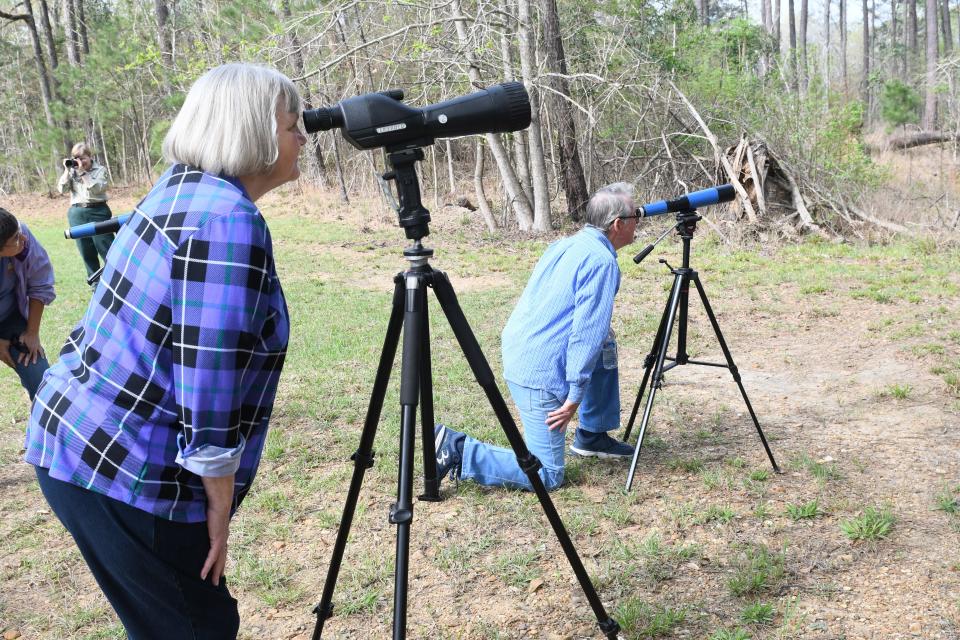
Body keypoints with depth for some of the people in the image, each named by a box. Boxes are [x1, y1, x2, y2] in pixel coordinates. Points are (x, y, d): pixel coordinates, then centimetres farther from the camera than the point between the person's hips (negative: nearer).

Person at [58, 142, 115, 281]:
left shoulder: (100, 170, 0)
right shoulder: (71, 171, 11)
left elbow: (97, 189, -14)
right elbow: (62, 189, 2)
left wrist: (83, 172, -15)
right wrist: (67, 170, -4)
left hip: (97, 211, -4)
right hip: (77, 213, 4)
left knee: (105, 246, -7)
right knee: (86, 250, 7)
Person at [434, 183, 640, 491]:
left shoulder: (567, 244, 14)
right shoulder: (602, 261, -13)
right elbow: (587, 331, -19)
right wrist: (575, 395, -15)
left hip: (517, 350, 9)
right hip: (541, 371, -9)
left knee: (605, 344, 26)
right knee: (547, 475, -2)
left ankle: (592, 436, 30)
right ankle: (461, 453, -7)